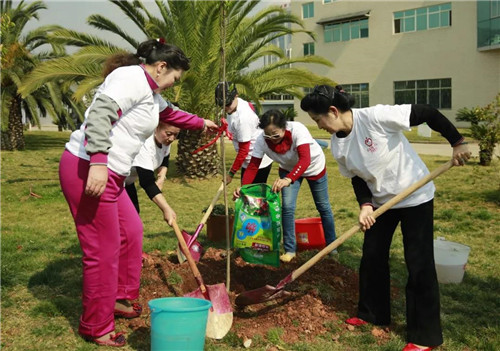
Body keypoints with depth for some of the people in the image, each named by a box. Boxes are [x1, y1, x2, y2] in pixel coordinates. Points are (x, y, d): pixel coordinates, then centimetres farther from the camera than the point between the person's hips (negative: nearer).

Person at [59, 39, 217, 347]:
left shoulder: (151, 93, 20)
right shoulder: (132, 78, -12)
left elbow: (170, 113, 41)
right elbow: (99, 114, -26)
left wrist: (201, 123, 54)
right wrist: (98, 163, -35)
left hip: (110, 175, 11)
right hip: (88, 170, -11)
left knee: (132, 232, 20)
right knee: (103, 250, -4)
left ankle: (120, 298, 37)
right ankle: (96, 328, 11)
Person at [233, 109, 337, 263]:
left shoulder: (297, 129, -41)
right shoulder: (261, 141, -29)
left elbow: (305, 159, -52)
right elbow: (253, 166, -26)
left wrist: (289, 179, -67)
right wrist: (243, 187, -43)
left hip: (314, 166, -2)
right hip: (288, 169, 3)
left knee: (323, 207, 10)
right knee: (287, 207, -10)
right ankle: (290, 250, 5)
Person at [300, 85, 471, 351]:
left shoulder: (376, 117, -28)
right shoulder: (337, 146, -8)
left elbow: (427, 113, -22)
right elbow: (357, 178, 1)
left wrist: (457, 142, -20)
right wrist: (365, 205, -16)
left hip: (415, 196, -6)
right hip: (381, 201, 6)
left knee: (419, 263, -2)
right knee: (372, 257, 11)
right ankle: (373, 314, 32)